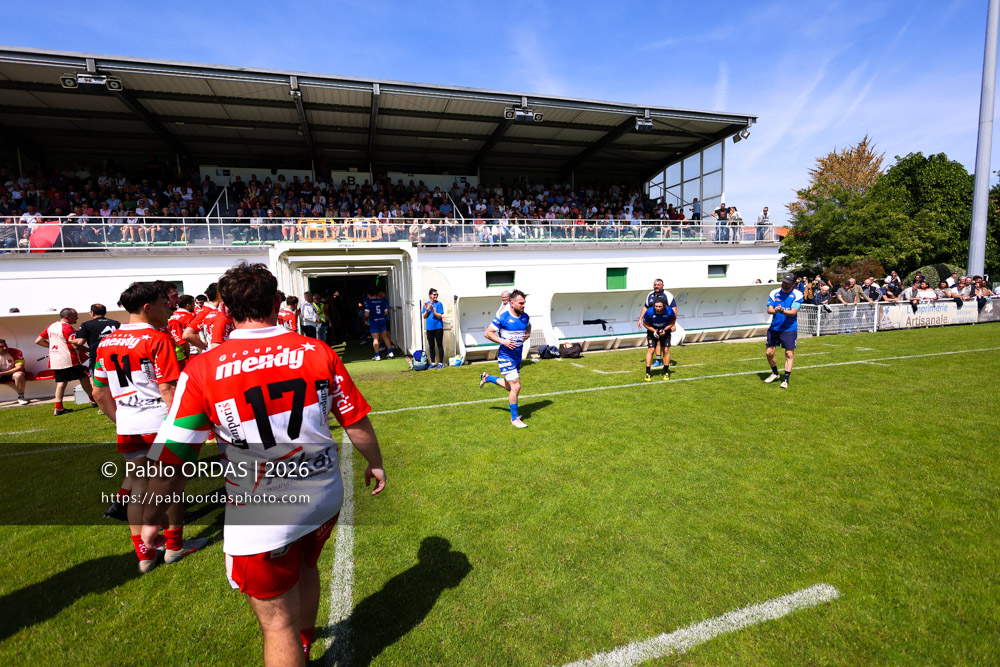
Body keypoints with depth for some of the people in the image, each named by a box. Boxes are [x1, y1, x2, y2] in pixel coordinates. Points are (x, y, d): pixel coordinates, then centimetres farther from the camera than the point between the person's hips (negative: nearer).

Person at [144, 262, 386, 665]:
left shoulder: (202, 370, -14)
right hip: (324, 497, 5)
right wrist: (374, 463, 16)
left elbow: (170, 458, -8)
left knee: (278, 623, 15)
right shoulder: (318, 353, -9)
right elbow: (357, 422, -2)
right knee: (304, 569, 33)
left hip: (261, 515, -4)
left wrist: (153, 518, 10)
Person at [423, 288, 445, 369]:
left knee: (439, 345, 0)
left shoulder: (439, 304, -5)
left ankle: (440, 363, 6)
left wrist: (432, 310, -22)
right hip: (429, 328, 4)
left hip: (438, 327, -4)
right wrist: (426, 310, -11)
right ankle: (432, 363, 19)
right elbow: (424, 317, 6)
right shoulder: (426, 304, 7)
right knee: (431, 346, 10)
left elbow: (439, 316, -11)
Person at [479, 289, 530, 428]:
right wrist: (503, 341, -22)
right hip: (506, 357, -7)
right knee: (516, 387, -8)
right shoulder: (502, 318, -16)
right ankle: (514, 418, 10)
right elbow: (488, 333, -12)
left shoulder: (525, 317, 3)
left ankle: (487, 377, 43)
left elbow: (528, 327, 25)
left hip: (518, 356, 8)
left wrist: (528, 334, 2)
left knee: (510, 387, 18)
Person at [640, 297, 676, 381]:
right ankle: (647, 373, -4)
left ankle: (666, 372, 11)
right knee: (651, 350, -12)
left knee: (666, 350, -5)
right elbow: (645, 323, -12)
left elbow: (672, 321, -7)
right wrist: (654, 331, -23)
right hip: (652, 331, -1)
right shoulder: (649, 312, -30)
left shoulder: (669, 311, -27)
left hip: (665, 330, 1)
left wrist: (665, 330, -20)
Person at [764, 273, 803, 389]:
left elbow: (793, 312, -15)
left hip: (789, 329, -3)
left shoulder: (797, 295, -5)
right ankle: (775, 373, 27)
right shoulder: (774, 293, 3)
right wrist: (775, 310, -26)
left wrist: (782, 311, -35)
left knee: (789, 354, -3)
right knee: (769, 352, 4)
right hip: (774, 328, 3)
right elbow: (769, 310, -3)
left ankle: (786, 379, 4)